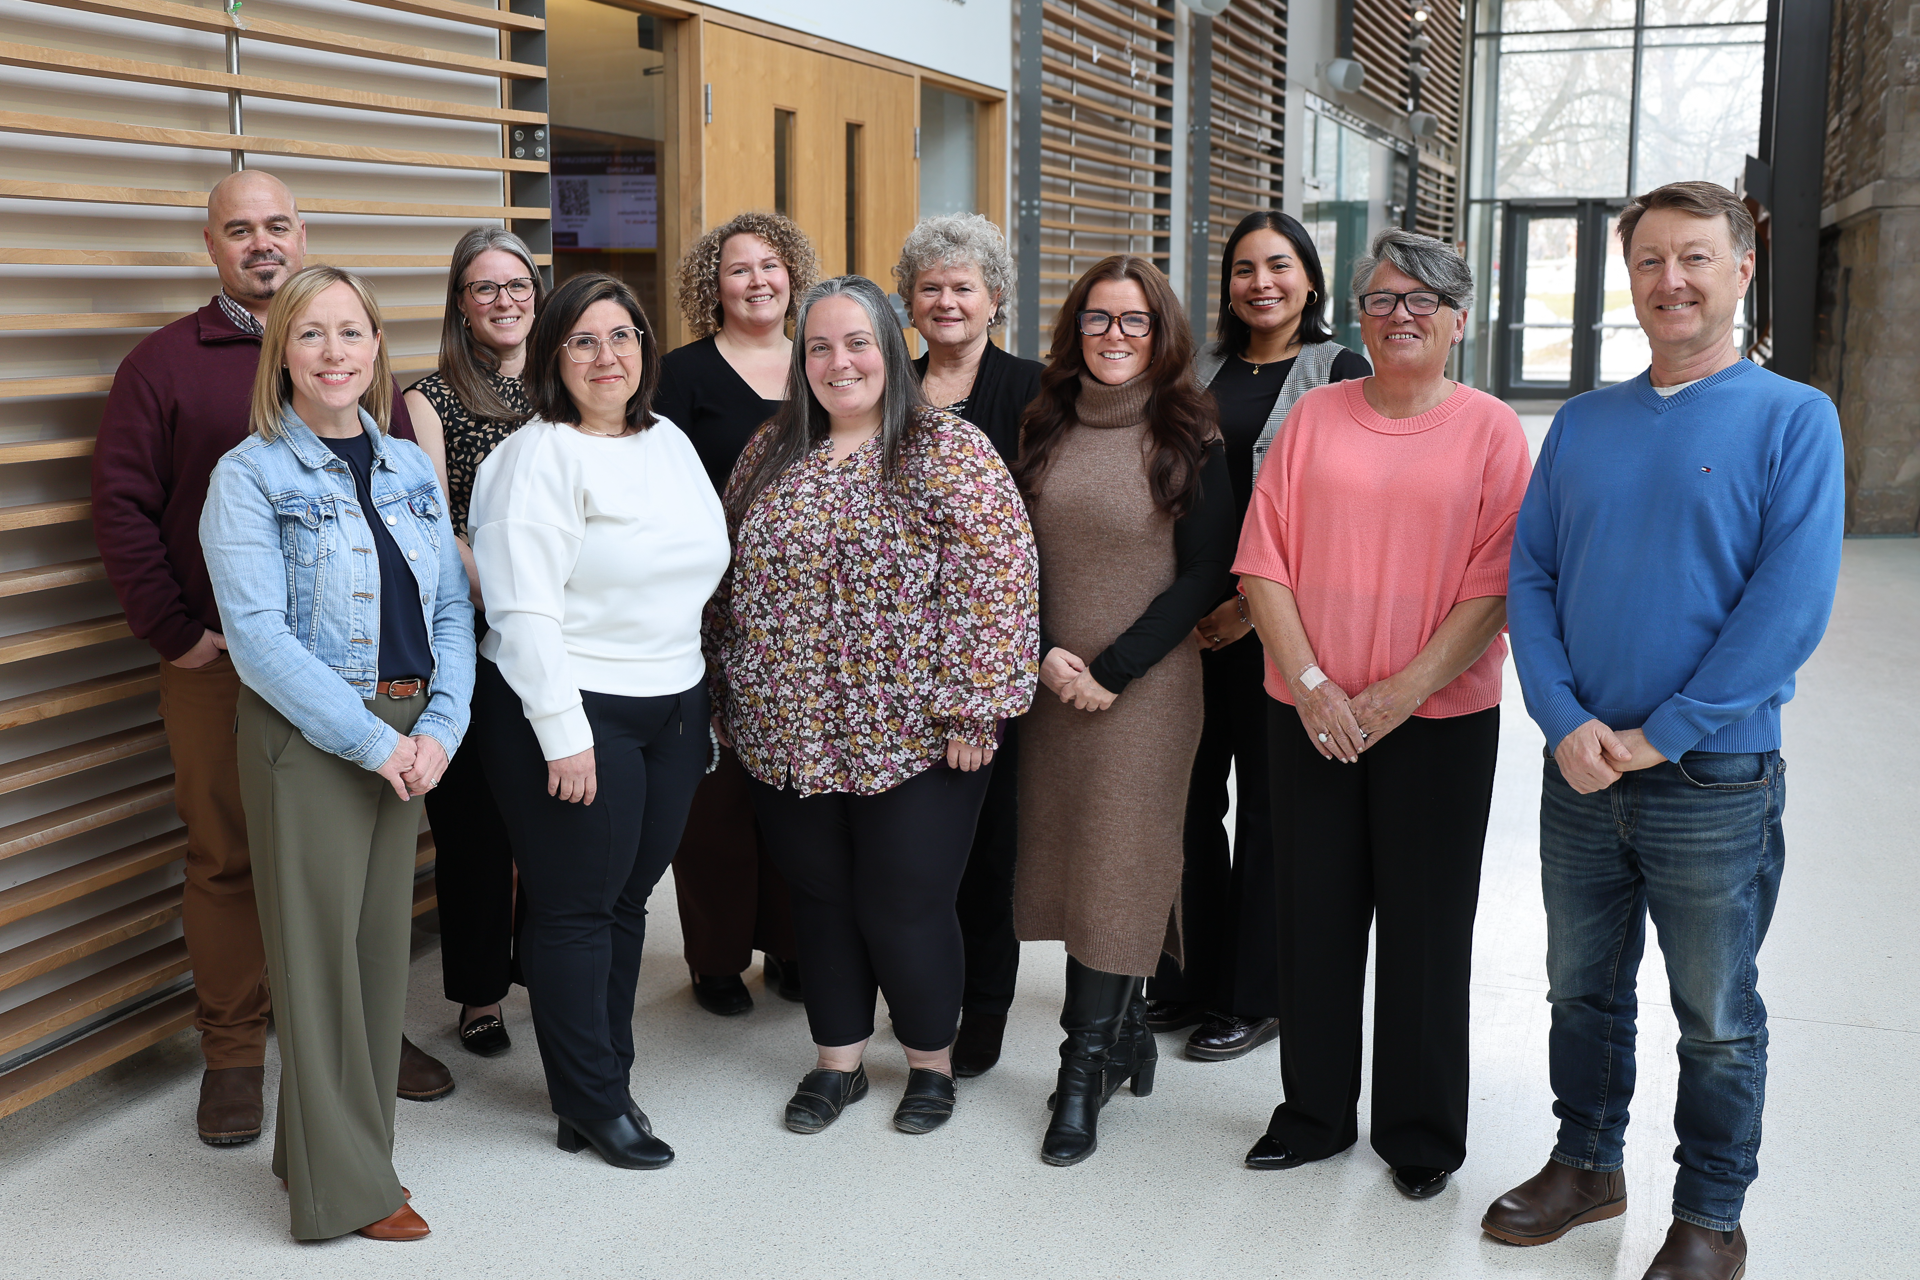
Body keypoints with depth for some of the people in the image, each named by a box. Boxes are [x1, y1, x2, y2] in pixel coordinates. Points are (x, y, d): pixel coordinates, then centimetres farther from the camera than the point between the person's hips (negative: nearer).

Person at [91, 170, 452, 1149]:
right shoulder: (164, 362, 3)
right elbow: (121, 504, -1)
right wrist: (173, 632, -6)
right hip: (220, 664, -2)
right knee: (226, 856, 4)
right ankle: (231, 1052, 16)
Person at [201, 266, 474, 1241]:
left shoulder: (411, 468, 10)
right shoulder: (250, 475, -7)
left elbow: (451, 610, 8)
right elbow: (258, 635, -14)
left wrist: (438, 728, -6)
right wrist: (371, 739, -17)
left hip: (407, 738, 5)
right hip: (304, 739, -5)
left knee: (382, 940, 11)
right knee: (320, 948, 1)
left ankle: (328, 1148, 28)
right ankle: (345, 1186, 13)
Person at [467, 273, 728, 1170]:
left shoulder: (670, 442, 12)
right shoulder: (536, 458, -11)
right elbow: (525, 608, -16)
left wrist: (699, 697, 17)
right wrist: (564, 734, -19)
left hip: (674, 707, 7)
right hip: (573, 709, -7)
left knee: (628, 896, 14)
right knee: (577, 907, 2)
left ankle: (605, 1075, 27)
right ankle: (592, 1101, 14)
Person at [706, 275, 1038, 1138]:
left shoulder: (950, 453, -8)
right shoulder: (772, 453, 8)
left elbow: (993, 584, -13)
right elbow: (730, 581, 15)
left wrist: (973, 707, -17)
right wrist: (727, 695, 13)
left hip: (914, 740, -4)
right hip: (788, 737, 5)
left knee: (903, 909, 4)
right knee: (820, 902, 14)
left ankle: (931, 1062, 27)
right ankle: (837, 1062, 31)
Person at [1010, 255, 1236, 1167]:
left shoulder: (1188, 439, -3)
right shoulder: (1044, 429, 8)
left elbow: (1204, 574, -6)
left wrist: (1114, 669, -11)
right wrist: (1043, 654, -5)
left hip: (1146, 687, -4)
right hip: (1050, 681, 4)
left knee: (1118, 867, -3)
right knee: (1064, 857, 7)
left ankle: (1084, 1073, 4)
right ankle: (1125, 1029, 25)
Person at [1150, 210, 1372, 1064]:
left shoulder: (1341, 374, -1)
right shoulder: (1203, 369, 13)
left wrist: (1258, 602, -14)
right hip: (1192, 619, 5)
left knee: (1268, 805, 4)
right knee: (1189, 798, 7)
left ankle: (1255, 995, 16)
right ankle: (1190, 980, 22)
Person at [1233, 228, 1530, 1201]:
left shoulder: (1491, 431, -1)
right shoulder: (1313, 418, 5)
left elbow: (1496, 586, -7)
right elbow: (1264, 565, 1)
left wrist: (1404, 691, -15)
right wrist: (1310, 684, -10)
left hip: (1440, 719, -2)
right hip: (1311, 715, 2)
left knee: (1425, 928, 6)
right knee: (1315, 917, 10)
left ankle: (1421, 1134, 23)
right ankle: (1314, 1115, 27)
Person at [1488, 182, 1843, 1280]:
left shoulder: (1793, 418, -6)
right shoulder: (1582, 424, 7)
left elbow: (1793, 602, -15)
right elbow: (1530, 575, 3)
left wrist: (1663, 735, -18)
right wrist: (1567, 722, -12)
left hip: (1717, 781, -4)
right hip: (1580, 774, 4)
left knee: (1717, 1019, 9)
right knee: (1583, 989, 17)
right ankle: (1587, 1166, 36)